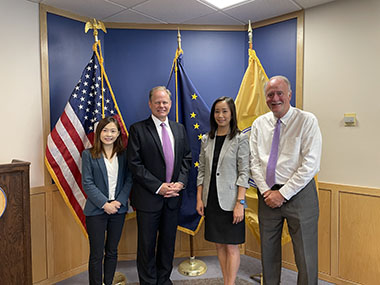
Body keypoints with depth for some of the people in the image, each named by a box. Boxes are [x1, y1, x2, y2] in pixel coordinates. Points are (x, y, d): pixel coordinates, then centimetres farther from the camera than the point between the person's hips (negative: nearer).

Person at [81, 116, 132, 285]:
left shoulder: (124, 154, 3)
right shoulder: (88, 154, -4)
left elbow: (129, 179, 1)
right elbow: (87, 183, -8)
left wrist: (119, 202, -11)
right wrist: (105, 204, -14)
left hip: (118, 209, 3)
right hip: (96, 210, -2)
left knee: (112, 252, 16)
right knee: (96, 254, 7)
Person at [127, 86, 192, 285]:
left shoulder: (179, 129, 8)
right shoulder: (138, 129, -7)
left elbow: (186, 158, 10)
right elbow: (135, 164, -12)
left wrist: (181, 182, -6)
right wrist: (158, 187, -16)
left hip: (173, 196, 5)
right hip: (148, 197, -4)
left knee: (168, 242, 18)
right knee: (147, 244, 10)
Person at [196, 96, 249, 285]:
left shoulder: (240, 139, -6)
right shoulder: (206, 139, 7)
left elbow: (244, 173, -9)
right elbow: (201, 171, 9)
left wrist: (240, 202, -15)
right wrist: (199, 199, 5)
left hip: (230, 202, -5)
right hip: (211, 200, 5)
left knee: (231, 246, 5)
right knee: (219, 245, 15)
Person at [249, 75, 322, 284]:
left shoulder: (307, 121, -6)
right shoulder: (259, 124, 6)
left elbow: (310, 165, -12)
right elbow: (254, 162, 5)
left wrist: (283, 193, -14)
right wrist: (266, 191, -7)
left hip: (299, 193, -3)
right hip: (268, 194, 4)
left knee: (305, 255, 6)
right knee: (268, 251, 15)